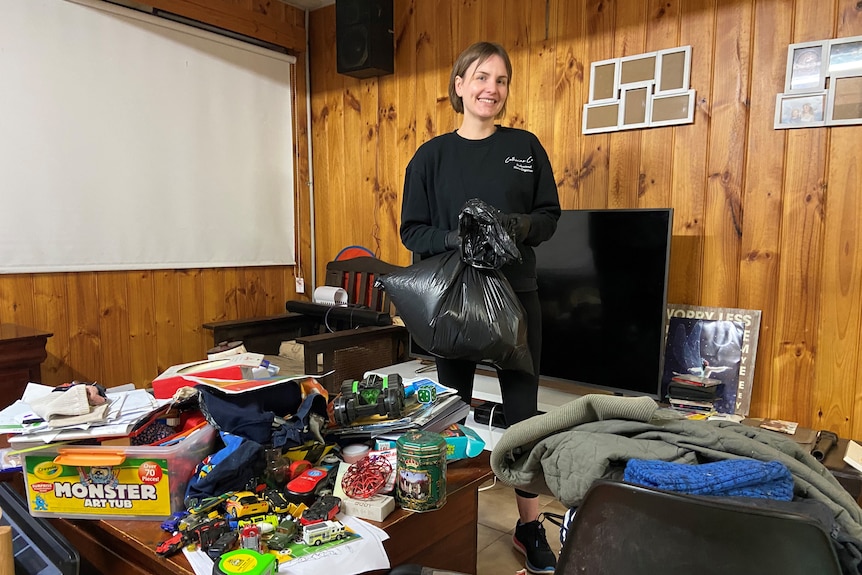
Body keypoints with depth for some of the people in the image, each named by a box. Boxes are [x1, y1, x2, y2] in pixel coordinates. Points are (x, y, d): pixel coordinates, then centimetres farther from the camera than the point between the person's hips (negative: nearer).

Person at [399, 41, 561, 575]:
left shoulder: (526, 147, 5)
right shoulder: (432, 155, 1)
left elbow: (550, 215, 6)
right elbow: (413, 230, -1)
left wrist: (524, 225, -16)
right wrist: (455, 238, -20)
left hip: (517, 295, 1)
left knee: (523, 410, 7)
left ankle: (531, 526, 23)